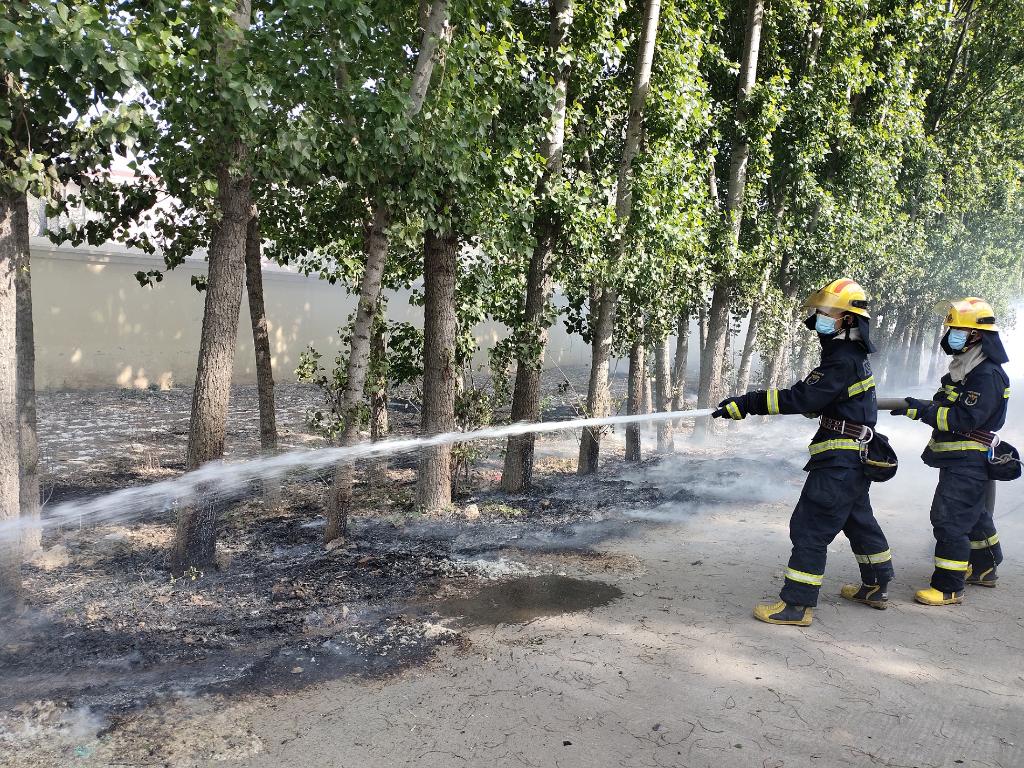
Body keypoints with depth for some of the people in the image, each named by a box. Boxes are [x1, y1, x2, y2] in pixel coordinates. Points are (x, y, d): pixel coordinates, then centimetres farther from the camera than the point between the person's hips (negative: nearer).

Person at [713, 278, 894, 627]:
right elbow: (817, 399, 20)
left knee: (809, 529, -7)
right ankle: (877, 586, 38)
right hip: (854, 458, 11)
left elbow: (801, 398, -28)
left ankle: (797, 604, -2)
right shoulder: (853, 356, 13)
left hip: (839, 462, -11)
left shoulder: (844, 360, -20)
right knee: (859, 521, 23)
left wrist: (746, 404, -29)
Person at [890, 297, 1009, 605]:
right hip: (957, 459, 10)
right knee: (974, 516, 23)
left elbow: (966, 418, -25)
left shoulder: (988, 375, -17)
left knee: (950, 521, -10)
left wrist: (923, 410, -27)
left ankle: (948, 588, -4)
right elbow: (946, 407, 18)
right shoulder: (961, 369, 15)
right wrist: (920, 407, -2)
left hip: (968, 461, -10)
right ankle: (983, 569, 40)